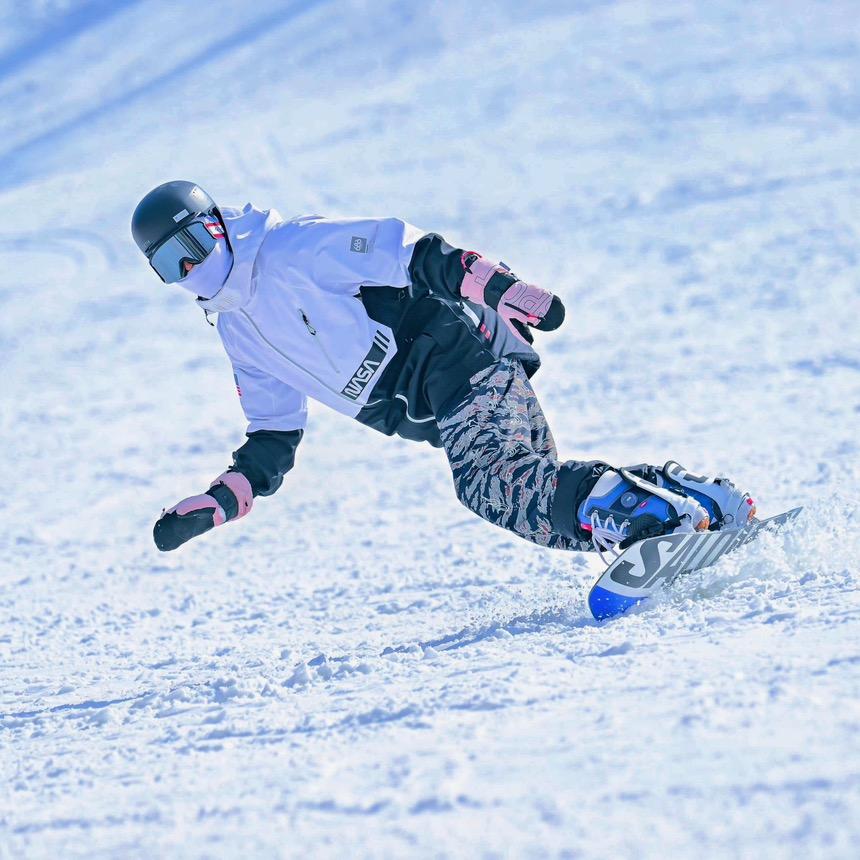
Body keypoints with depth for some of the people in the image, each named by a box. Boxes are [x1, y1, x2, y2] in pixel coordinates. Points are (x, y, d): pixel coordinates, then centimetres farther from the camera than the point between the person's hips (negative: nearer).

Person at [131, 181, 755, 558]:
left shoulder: (290, 252, -5)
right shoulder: (240, 334, 20)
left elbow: (412, 254, -12)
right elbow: (273, 444, 23)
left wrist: (505, 290, -21)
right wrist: (211, 507, 10)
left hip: (465, 358, -8)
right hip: (440, 413, 8)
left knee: (495, 484, -30)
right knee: (540, 505, -6)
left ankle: (658, 512, -32)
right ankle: (701, 499, -4)